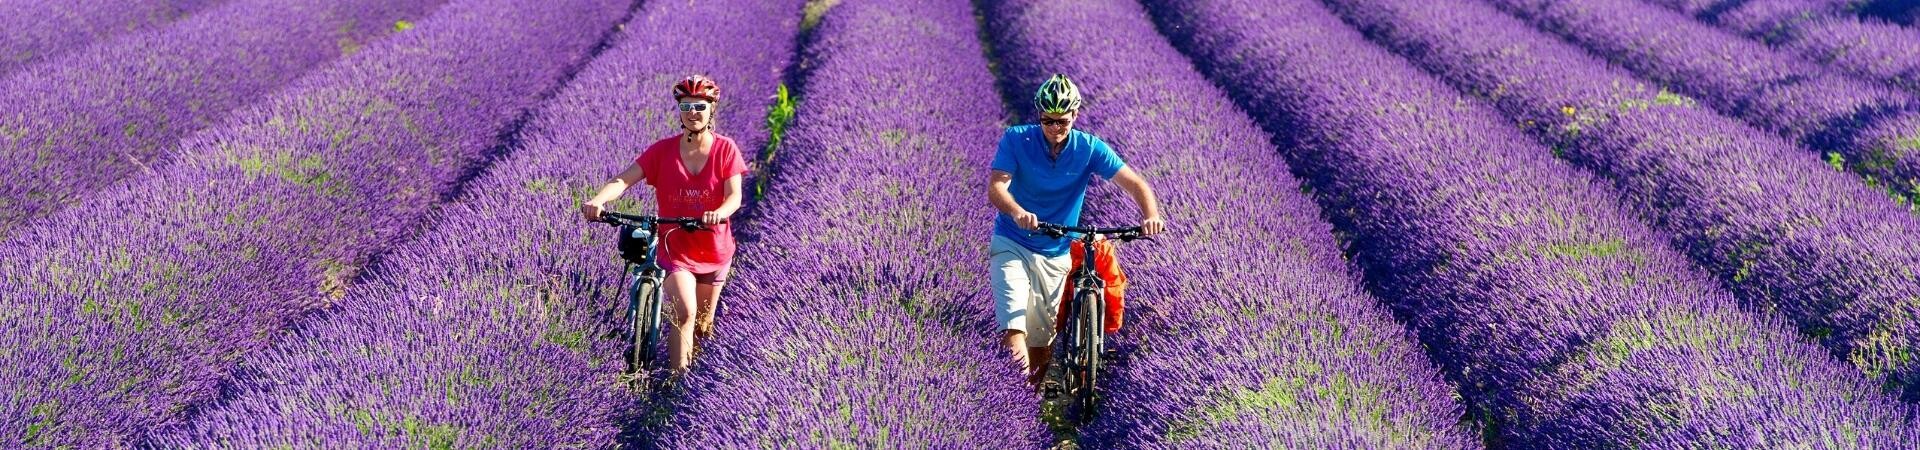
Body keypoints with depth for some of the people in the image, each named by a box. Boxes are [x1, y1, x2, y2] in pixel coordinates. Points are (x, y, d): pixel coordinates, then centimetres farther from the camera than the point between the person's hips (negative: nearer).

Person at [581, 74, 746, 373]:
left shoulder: (725, 149, -9)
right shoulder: (663, 150, -10)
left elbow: (734, 196, -17)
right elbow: (624, 179, -18)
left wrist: (719, 213, -41)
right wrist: (598, 200, -39)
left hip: (714, 249, 2)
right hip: (675, 246, -2)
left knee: (703, 325, 17)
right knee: (685, 313, -24)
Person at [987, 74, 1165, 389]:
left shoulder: (1089, 148, -9)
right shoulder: (1016, 139, -12)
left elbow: (1134, 183, -16)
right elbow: (996, 186, -23)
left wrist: (1151, 216, -37)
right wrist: (1017, 212, -46)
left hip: (1056, 254, 2)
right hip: (1012, 244, -2)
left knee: (1042, 335, 9)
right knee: (1014, 313, -29)